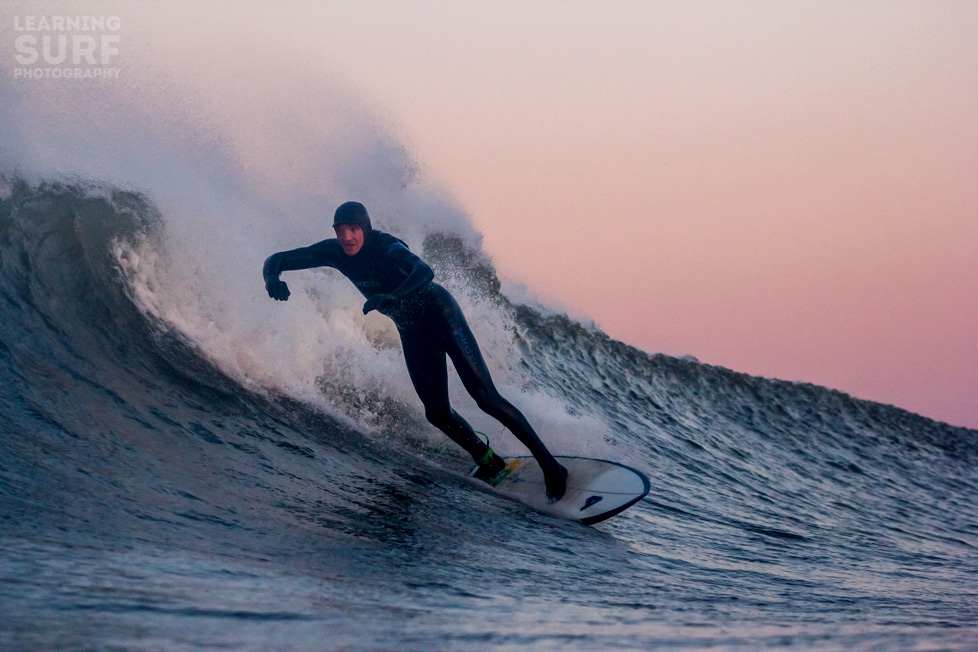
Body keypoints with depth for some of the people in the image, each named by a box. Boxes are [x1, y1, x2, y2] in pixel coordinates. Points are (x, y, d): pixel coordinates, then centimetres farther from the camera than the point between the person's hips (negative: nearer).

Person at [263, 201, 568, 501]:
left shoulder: (386, 248, -29)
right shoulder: (334, 252, -11)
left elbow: (424, 271, -49)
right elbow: (277, 260, -8)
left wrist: (391, 297, -66)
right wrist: (272, 279, -32)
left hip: (440, 315, -6)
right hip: (413, 334, 6)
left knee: (485, 396, -12)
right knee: (437, 413, -4)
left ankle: (549, 464, -6)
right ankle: (489, 462, 20)